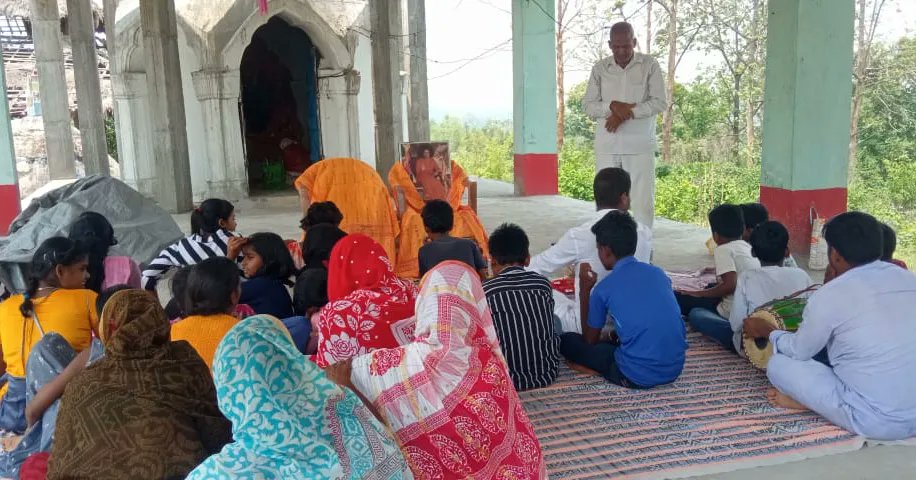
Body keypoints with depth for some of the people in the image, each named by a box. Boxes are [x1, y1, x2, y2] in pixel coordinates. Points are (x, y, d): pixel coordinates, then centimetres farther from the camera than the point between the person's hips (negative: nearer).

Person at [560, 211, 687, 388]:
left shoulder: (604, 288, -7)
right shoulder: (658, 272, 7)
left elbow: (590, 340, 9)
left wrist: (585, 290, 11)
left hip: (638, 376, -7)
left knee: (567, 340, 8)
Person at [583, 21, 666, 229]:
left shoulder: (649, 65, 1)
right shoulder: (599, 68, 7)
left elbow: (659, 102, -5)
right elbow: (588, 104, 4)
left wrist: (627, 113, -15)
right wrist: (612, 106, -14)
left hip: (640, 144, -2)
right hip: (607, 145, 2)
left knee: (643, 200, -2)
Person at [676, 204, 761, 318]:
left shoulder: (723, 249, -14)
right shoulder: (747, 246, 9)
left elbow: (730, 285, -26)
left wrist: (699, 293, -14)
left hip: (732, 312, -9)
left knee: (678, 298, -6)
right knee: (712, 286, 33)